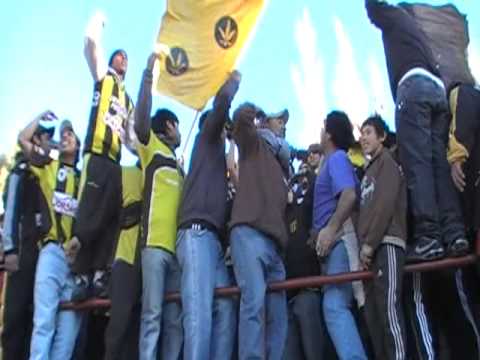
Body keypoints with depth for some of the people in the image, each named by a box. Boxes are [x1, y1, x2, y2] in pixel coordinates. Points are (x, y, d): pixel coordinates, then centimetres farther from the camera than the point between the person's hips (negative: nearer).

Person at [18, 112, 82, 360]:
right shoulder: (49, 167, 18)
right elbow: (23, 139, 10)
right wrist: (41, 117, 21)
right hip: (53, 250, -2)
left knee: (69, 327, -3)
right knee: (44, 320, -14)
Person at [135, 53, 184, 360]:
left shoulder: (178, 166, 27)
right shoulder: (152, 149, 10)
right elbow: (141, 119, -8)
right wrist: (148, 76, -11)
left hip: (177, 245, 7)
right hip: (156, 242, -7)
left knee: (175, 320, 3)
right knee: (152, 314, -12)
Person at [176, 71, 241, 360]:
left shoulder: (216, 153, 34)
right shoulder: (207, 137, 14)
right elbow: (223, 100, 0)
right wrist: (234, 81, 19)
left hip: (214, 239, 9)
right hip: (198, 234, -9)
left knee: (225, 311, -4)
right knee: (200, 313, -21)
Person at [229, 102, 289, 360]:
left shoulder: (281, 162, 32)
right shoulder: (254, 143, 15)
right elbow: (241, 117, -3)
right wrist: (253, 112, 16)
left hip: (274, 241, 8)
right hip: (249, 232, -7)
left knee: (277, 315, -1)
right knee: (255, 301, -24)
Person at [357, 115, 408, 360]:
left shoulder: (387, 161, 4)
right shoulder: (369, 170, 29)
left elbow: (386, 203, -10)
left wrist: (369, 243, -14)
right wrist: (363, 246, 9)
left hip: (386, 243, -8)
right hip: (372, 248, 9)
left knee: (388, 307, -18)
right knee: (372, 312, 2)